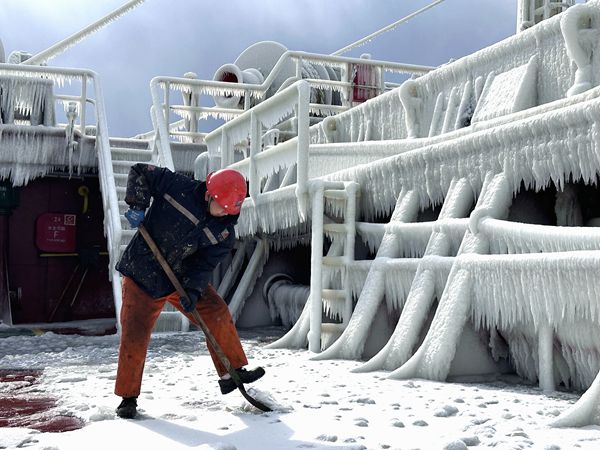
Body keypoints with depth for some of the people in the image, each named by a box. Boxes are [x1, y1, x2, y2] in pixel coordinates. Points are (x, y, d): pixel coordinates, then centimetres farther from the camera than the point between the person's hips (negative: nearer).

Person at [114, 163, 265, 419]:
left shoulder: (224, 234, -8)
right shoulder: (178, 186, -16)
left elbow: (205, 265, -8)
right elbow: (139, 172, -8)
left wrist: (193, 290, -25)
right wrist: (138, 205, -21)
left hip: (182, 277, 3)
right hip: (142, 275, -3)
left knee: (217, 313, -6)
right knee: (134, 337, -5)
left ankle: (232, 373, 9)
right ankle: (128, 397, 13)